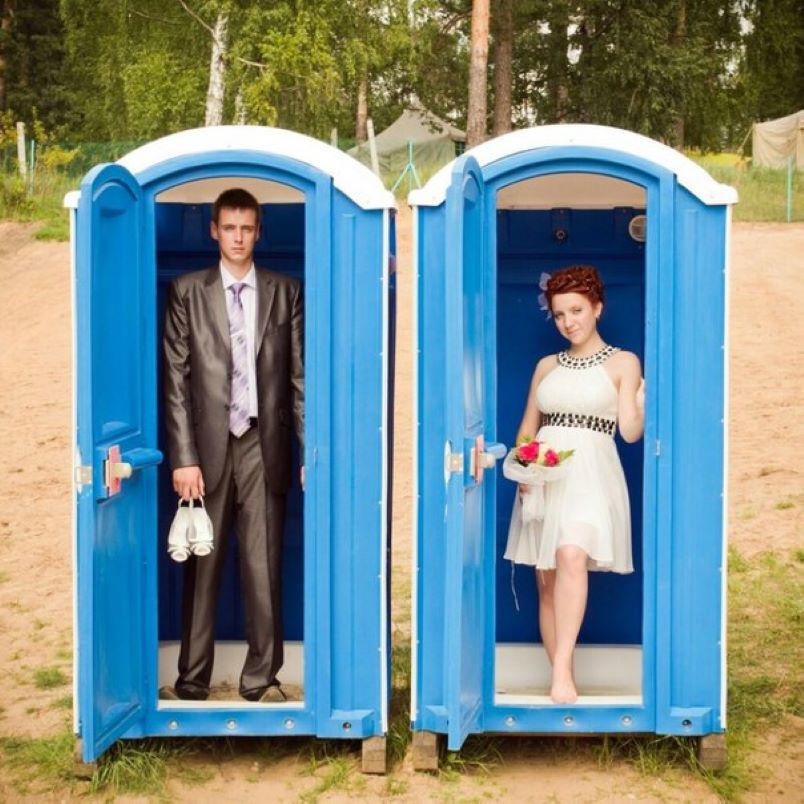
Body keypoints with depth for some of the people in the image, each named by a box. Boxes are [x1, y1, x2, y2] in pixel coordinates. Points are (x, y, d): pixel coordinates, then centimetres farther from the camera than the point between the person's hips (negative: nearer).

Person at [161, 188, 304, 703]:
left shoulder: (285, 292, 8)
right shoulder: (188, 292, 5)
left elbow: (299, 377, 5)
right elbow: (176, 379, 1)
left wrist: (311, 451, 0)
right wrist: (183, 457, -6)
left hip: (263, 446, 1)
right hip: (208, 446, 0)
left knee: (264, 568, 3)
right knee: (202, 567, 4)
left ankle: (262, 678, 14)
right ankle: (192, 679, 13)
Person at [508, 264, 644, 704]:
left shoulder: (623, 362, 7)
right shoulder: (546, 366, 17)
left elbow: (630, 431, 0)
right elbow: (527, 428, 18)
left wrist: (643, 395, -16)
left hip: (591, 473, -4)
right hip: (544, 476, 5)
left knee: (571, 556, -29)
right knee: (546, 578, 1)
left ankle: (562, 671, -30)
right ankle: (561, 681, 8)